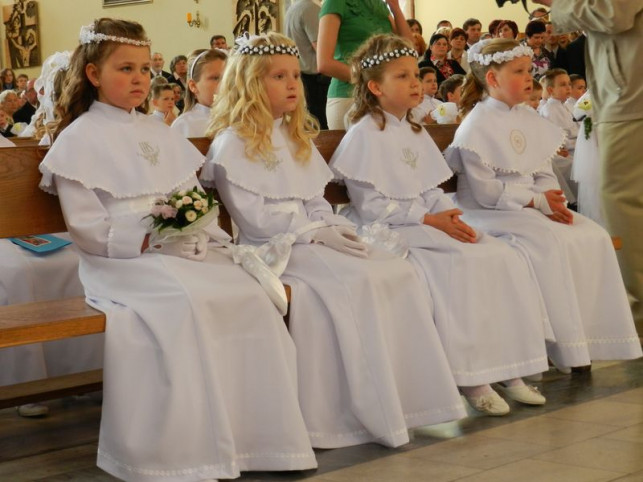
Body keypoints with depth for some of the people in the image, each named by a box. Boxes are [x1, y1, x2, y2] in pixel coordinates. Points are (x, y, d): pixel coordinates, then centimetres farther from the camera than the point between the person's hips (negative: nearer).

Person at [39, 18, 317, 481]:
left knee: (249, 296, -19)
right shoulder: (79, 140, 0)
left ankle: (260, 433, -14)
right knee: (184, 302, -35)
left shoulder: (161, 134, 21)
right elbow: (87, 228, -8)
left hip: (185, 252, 6)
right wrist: (150, 241, -17)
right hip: (122, 261, -6)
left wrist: (201, 232, -5)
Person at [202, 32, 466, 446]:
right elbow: (255, 217, -13)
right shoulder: (232, 144, -5)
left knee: (399, 271, -14)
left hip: (313, 237, 8)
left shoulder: (297, 139, 21)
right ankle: (362, 408, -25)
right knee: (358, 281, -30)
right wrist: (316, 232, -17)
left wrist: (337, 226, -2)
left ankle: (402, 396, -17)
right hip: (272, 247, -8)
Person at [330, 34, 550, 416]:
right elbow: (371, 206, -14)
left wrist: (449, 215, -6)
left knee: (505, 257, -10)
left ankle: (506, 365, -9)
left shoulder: (416, 133, 18)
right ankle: (470, 378, -22)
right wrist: (428, 220, -18)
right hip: (389, 233, -8)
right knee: (461, 267, -30)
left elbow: (432, 190, 17)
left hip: (429, 225, 8)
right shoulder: (364, 136, -8)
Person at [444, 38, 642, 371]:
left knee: (593, 236, -10)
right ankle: (563, 345, -22)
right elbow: (485, 191, -17)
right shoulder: (476, 127, -12)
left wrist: (553, 201, -9)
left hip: (533, 206, 8)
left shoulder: (529, 120, 12)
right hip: (489, 212, -8)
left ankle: (592, 333, -7)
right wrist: (537, 201, -17)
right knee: (548, 241, -30)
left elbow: (544, 173, 12)